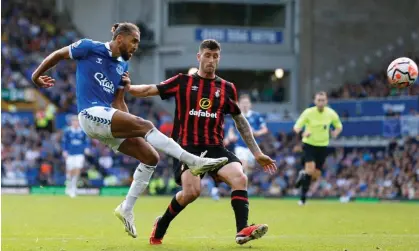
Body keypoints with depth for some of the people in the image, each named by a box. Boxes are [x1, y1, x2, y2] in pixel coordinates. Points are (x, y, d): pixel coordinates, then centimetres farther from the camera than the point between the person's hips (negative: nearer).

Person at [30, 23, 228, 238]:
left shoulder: (122, 66, 17)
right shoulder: (89, 48, -2)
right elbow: (58, 55, 10)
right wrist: (36, 76, 17)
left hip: (109, 120, 8)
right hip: (91, 114, -8)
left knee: (151, 157, -3)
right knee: (145, 126, -25)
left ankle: (126, 208, 6)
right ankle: (194, 161, -30)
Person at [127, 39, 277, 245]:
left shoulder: (227, 88, 11)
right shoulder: (183, 82, 5)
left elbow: (240, 121, 19)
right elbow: (149, 90, 1)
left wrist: (257, 153, 19)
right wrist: (126, 87, -18)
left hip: (215, 148, 3)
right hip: (187, 147, -3)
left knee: (240, 178, -22)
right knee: (192, 191, -24)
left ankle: (242, 231, -23)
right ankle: (161, 226, 2)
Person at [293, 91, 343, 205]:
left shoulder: (331, 113, -6)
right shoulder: (308, 112, -13)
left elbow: (339, 126, 10)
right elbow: (296, 127, -12)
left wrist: (336, 132, -14)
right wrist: (302, 132, -36)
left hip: (322, 146, 3)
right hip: (309, 144, -3)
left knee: (316, 175, 4)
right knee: (310, 169, -22)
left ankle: (303, 174, 38)